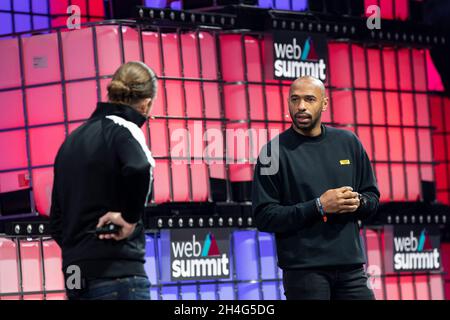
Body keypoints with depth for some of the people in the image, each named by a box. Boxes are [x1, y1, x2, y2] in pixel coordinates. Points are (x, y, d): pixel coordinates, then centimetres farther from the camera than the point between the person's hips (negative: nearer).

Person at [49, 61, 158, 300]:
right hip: (118, 272, -8)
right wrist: (130, 217, -17)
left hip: (75, 278, 8)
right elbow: (140, 170, -29)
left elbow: (56, 220, 21)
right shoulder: (124, 130, -6)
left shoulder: (73, 139, 19)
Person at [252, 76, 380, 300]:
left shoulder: (348, 142, 11)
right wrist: (318, 206, -16)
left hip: (351, 267, 4)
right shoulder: (274, 151, -2)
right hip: (303, 271, -4)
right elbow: (264, 216, -8)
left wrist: (357, 202, -6)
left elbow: (373, 197, 18)